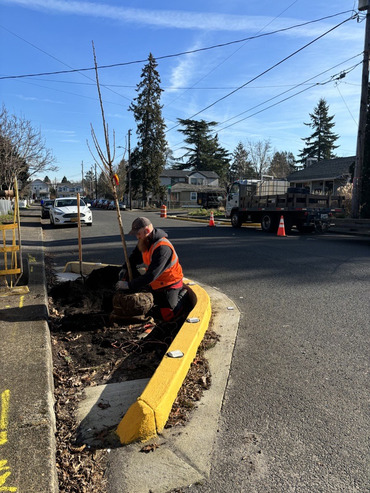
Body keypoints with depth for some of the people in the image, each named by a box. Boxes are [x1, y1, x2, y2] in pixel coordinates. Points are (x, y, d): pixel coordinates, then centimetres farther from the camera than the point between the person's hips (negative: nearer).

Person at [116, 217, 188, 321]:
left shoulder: (163, 248, -34)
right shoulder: (145, 242, -5)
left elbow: (152, 275, -36)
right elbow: (134, 258, 9)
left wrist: (129, 285, -33)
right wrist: (125, 268, -12)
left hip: (169, 285, -8)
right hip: (155, 284, 8)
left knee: (168, 317, -5)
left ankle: (182, 295, 16)